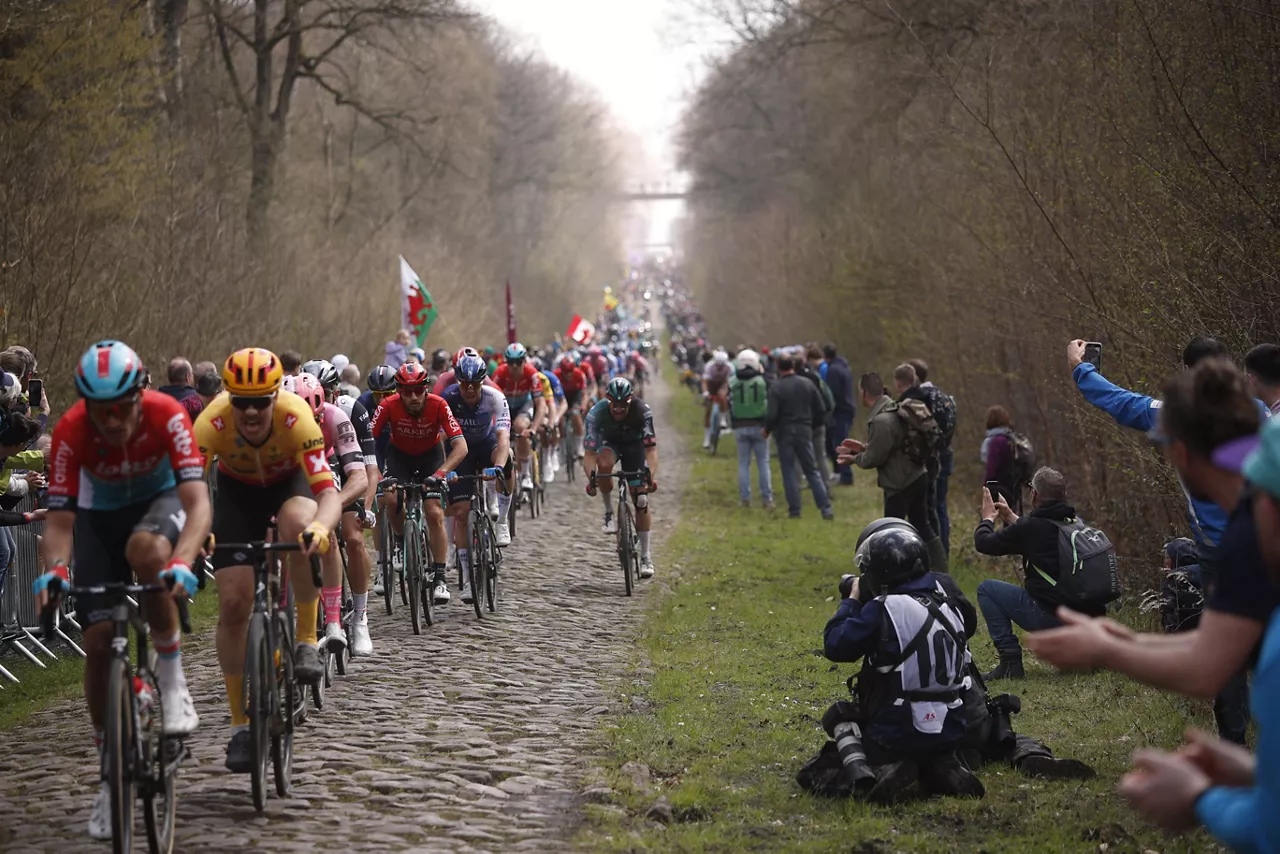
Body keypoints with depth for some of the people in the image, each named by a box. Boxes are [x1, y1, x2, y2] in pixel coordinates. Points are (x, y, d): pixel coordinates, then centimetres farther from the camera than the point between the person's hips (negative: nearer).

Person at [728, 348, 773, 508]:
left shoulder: (732, 382, -2)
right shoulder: (762, 381, -5)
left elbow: (730, 405, 3)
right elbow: (769, 404, 1)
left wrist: (733, 426, 11)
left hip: (740, 427, 1)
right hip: (759, 427, -1)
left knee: (743, 463, 6)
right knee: (763, 462, 3)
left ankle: (745, 498, 6)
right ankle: (767, 498, 2)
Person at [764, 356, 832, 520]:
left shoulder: (776, 387, -11)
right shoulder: (807, 384, 2)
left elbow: (772, 414, -17)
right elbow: (821, 410, 3)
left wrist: (767, 430, 0)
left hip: (784, 433, -3)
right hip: (805, 431, 3)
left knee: (789, 472, 5)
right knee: (812, 470, 9)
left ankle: (794, 510, 4)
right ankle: (825, 508, 1)